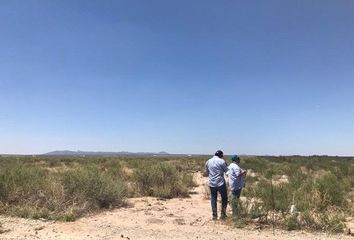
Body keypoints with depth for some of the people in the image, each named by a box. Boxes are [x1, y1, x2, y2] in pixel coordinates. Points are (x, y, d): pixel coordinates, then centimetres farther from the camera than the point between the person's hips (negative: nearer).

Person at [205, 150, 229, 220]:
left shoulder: (208, 162, 5)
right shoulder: (221, 161, -10)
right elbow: (226, 170, -1)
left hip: (211, 183, 4)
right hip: (221, 183, -4)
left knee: (213, 199, 12)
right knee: (224, 198, 13)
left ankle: (214, 215, 15)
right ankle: (223, 214, 14)